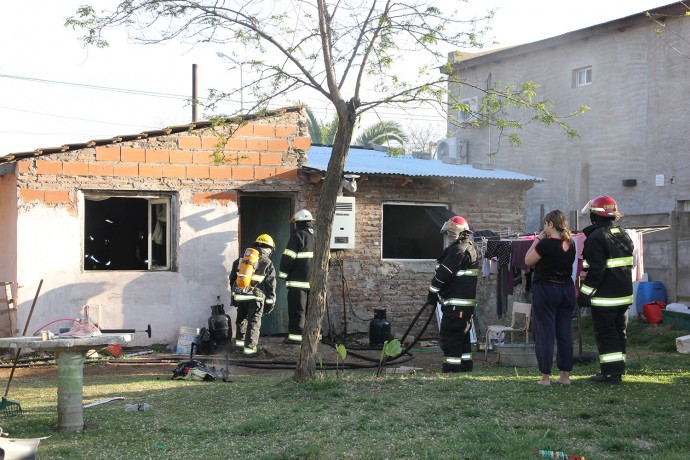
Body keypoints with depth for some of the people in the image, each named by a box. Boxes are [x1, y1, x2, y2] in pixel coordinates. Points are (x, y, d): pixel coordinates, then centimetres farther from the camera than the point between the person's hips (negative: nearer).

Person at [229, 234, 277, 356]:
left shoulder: (241, 259, 10)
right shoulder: (267, 263, -2)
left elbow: (232, 278, 15)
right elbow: (271, 284, -3)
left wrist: (234, 293, 24)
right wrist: (271, 302, 4)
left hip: (239, 295, 4)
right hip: (256, 296, -4)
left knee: (241, 317, 24)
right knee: (254, 321, 3)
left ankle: (239, 339, 34)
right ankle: (250, 346, -1)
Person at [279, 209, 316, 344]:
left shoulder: (297, 236, -8)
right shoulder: (318, 237, 13)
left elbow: (288, 258, -12)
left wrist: (283, 275, -2)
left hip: (298, 281, -6)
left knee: (297, 309, -4)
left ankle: (296, 336, -6)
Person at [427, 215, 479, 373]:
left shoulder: (458, 249, -16)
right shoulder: (470, 247, 17)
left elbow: (444, 273, -17)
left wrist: (433, 292, -7)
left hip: (456, 302, -10)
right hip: (468, 301, 10)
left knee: (450, 334, -6)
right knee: (463, 333, 16)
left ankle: (452, 365, -5)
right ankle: (465, 364, 21)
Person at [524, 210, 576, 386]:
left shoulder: (545, 244, -16)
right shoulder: (570, 244, 5)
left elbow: (528, 260, -5)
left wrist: (538, 239, -1)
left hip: (545, 290, -6)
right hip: (567, 289, 7)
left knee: (545, 333, -1)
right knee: (565, 333, 9)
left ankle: (545, 377, 0)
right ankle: (565, 375, 12)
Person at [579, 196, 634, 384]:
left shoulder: (596, 238, -15)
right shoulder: (624, 235, 11)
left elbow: (595, 269, -20)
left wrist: (585, 293, -14)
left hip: (605, 297, -8)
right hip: (624, 294, 8)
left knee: (605, 334, -2)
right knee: (619, 332, 14)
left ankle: (610, 373, -1)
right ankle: (618, 370, 19)